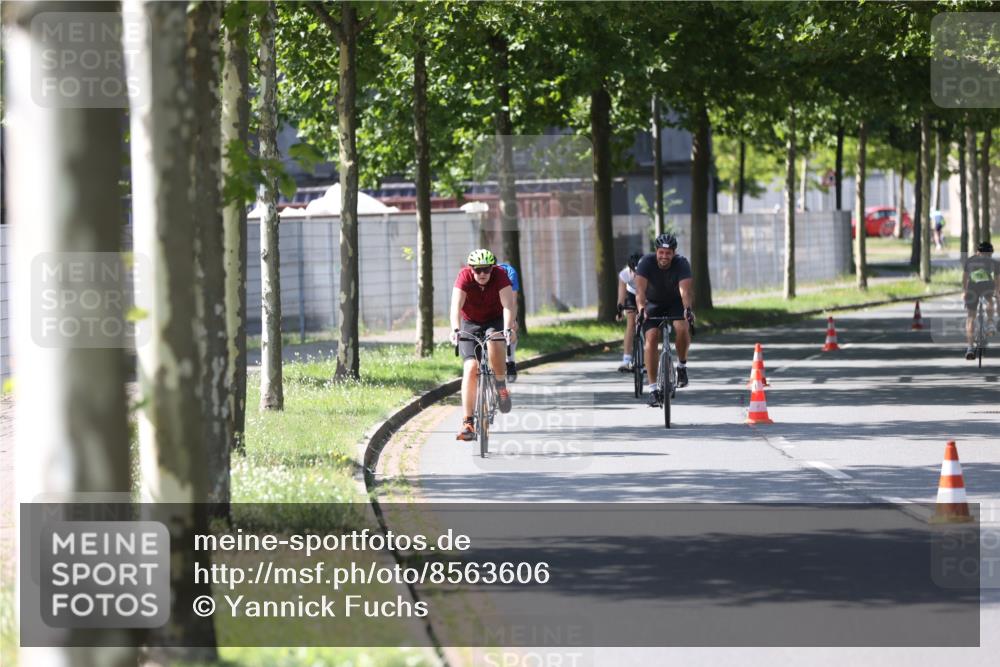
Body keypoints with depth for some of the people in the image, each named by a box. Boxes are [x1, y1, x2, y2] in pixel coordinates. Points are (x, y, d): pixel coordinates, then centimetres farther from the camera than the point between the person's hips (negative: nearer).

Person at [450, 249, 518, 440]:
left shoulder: (500, 276, -22)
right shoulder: (464, 277, -22)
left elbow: (508, 305, -32)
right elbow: (456, 306, -33)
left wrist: (509, 328, -48)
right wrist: (455, 330, -49)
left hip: (496, 321, 0)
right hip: (470, 324, 0)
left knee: (494, 341, -36)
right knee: (470, 367, -16)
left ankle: (501, 386, -12)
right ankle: (468, 423, -16)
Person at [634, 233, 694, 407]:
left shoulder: (682, 263, -24)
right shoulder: (647, 262, -24)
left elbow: (685, 290, -38)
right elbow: (640, 289, -35)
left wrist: (688, 309, -56)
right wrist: (641, 309, -53)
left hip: (676, 302, 0)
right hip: (653, 303, 0)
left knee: (682, 328, -29)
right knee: (651, 338, -18)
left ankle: (682, 365, -1)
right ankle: (653, 389, -16)